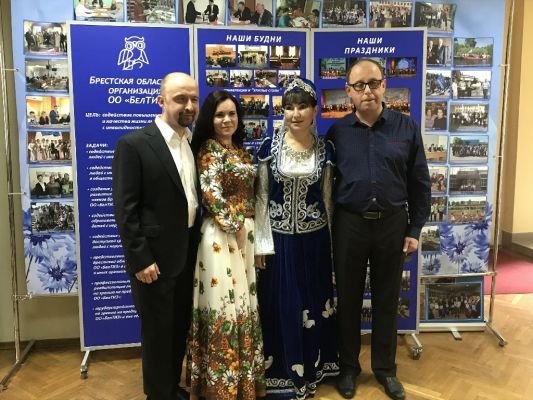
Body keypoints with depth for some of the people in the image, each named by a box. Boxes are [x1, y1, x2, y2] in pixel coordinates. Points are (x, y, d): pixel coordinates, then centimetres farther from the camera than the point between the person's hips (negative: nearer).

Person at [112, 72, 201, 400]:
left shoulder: (195, 143, 6)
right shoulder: (134, 145, -13)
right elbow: (125, 209, -15)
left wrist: (198, 246, 7)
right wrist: (140, 259, -17)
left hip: (188, 253, 6)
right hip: (154, 257, -6)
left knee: (181, 325, 19)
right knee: (158, 330, 9)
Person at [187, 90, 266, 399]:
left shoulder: (241, 151, 15)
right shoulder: (209, 149, -7)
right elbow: (211, 195, -17)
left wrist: (250, 229, 9)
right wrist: (235, 226, -14)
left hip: (247, 232, 8)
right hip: (222, 233, -8)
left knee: (243, 301, 14)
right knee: (225, 303, -1)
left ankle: (244, 372, 29)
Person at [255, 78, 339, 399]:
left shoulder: (325, 149, 0)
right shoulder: (270, 147, -4)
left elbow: (327, 197, 6)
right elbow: (261, 197, -2)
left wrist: (332, 241, 7)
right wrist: (261, 242, -6)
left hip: (314, 239, 2)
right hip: (279, 238, -1)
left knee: (313, 304, 13)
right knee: (281, 305, 7)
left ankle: (310, 370, 33)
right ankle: (283, 373, 27)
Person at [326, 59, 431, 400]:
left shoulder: (407, 128, -1)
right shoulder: (337, 132, -1)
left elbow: (420, 183, 2)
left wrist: (415, 229, 0)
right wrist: (328, 227, -1)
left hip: (393, 224, 0)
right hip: (349, 224, 0)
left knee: (387, 298, 13)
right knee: (348, 298, 12)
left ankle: (385, 368, 32)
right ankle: (348, 366, 31)